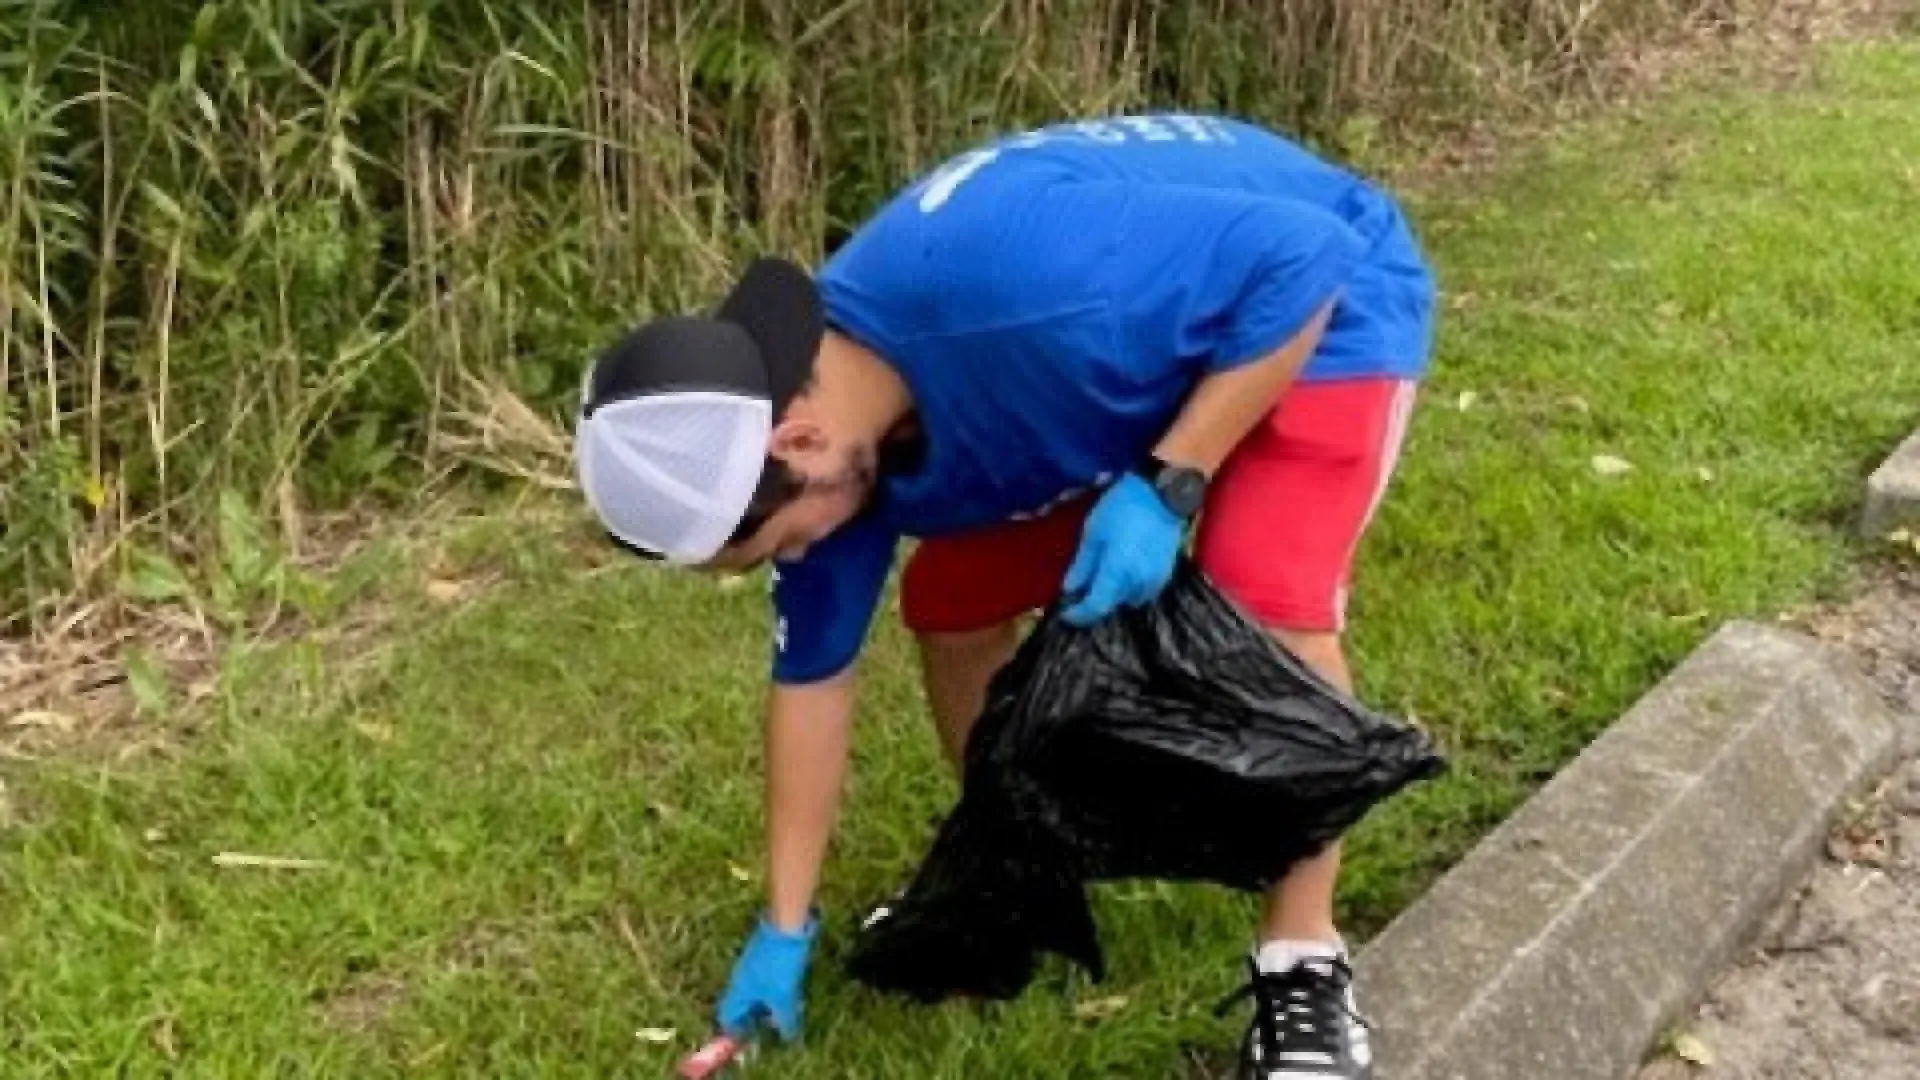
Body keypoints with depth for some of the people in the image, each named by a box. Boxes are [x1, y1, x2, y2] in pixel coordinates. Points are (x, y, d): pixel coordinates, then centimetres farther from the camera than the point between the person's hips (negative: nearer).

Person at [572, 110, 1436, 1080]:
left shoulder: (1014, 281, -42)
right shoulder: (825, 438, -15)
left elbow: (1303, 259, -32)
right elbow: (813, 672, -3)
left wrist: (1166, 486, -33)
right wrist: (786, 926, 4)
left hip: (1319, 308, -6)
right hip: (1151, 339, 7)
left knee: (1271, 609, -28)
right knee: (951, 604, 1)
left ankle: (1303, 967, -10)